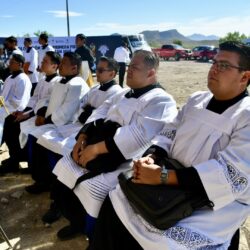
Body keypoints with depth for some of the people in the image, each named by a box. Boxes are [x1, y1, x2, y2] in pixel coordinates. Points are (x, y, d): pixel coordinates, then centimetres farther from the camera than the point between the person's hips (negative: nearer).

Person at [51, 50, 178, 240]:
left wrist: (96, 148, -23)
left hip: (123, 165, -8)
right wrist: (82, 138, -3)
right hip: (99, 157, 9)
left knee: (88, 189, -27)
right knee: (64, 170, 2)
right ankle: (77, 222, 25)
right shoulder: (125, 94, 20)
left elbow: (139, 135, -24)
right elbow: (100, 114, 15)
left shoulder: (161, 101, -9)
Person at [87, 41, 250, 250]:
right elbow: (169, 134, 8)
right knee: (115, 203, -7)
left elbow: (232, 175, -23)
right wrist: (150, 158, -15)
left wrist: (162, 176, -26)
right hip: (174, 186, 6)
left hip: (214, 206, -5)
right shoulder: (197, 100, 9)